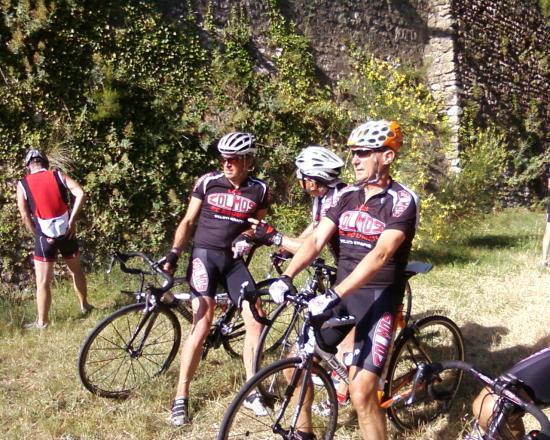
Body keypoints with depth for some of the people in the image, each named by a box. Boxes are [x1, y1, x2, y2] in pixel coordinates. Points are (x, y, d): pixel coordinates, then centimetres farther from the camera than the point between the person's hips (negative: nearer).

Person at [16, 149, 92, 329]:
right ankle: (85, 305, 37)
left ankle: (42, 322, 15)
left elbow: (25, 216, -9)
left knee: (43, 281, 7)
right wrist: (72, 221, -7)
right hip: (66, 232, 2)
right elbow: (81, 194, -11)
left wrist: (39, 235, 0)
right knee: (76, 270, 23)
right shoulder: (58, 175, 3)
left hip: (45, 236, -2)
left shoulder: (22, 184, 0)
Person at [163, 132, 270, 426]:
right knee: (201, 326, -11)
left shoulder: (259, 190, 0)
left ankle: (251, 391, 14)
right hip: (204, 254, -2)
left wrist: (246, 237, -9)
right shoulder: (207, 182, -4)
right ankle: (181, 397, 0)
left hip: (233, 259, 3)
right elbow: (188, 221, 2)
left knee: (255, 322, -4)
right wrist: (173, 254, -8)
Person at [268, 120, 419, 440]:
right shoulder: (348, 197, 7)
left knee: (361, 391, -16)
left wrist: (333, 295, -35)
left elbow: (380, 255, -25)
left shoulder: (403, 200, -13)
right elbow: (316, 240, -2)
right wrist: (287, 277, -19)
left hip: (378, 298, -6)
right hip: (342, 291, 6)